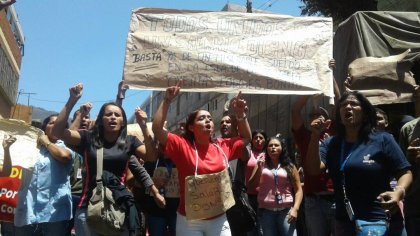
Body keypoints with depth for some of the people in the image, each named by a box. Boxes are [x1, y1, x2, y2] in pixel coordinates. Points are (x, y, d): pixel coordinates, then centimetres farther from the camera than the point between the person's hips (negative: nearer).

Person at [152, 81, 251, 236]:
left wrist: (240, 114, 6)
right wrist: (167, 101, -19)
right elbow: (157, 129, -18)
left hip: (219, 219, 3)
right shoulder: (182, 146, -8)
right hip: (189, 221, -3)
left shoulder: (223, 147, 4)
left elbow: (246, 138, 18)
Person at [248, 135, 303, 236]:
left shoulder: (290, 167, 8)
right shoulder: (261, 164, 9)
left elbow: (298, 189, 4)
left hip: (286, 210, -1)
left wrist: (295, 208, -8)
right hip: (266, 211, 1)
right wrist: (259, 167, -5)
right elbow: (252, 185, 3)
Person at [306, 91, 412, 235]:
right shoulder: (330, 144, 5)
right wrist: (315, 136, -17)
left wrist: (399, 192, -23)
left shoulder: (382, 140, -4)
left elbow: (405, 173, -3)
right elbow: (314, 170, -7)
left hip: (382, 222, -3)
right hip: (344, 223, 3)